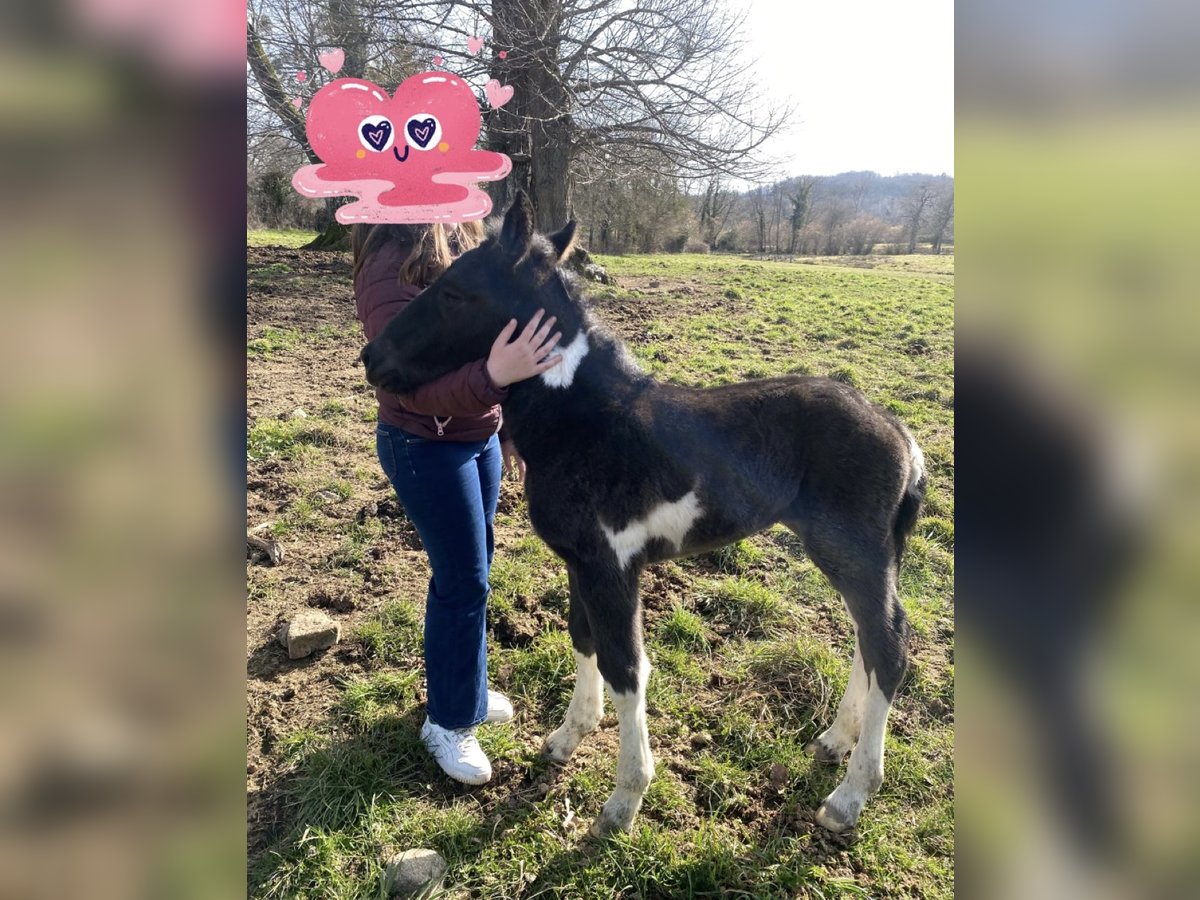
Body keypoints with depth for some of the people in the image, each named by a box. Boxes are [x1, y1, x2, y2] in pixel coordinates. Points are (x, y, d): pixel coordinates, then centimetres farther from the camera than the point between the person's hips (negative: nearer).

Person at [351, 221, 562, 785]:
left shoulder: (458, 242, 4)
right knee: (464, 583, 3)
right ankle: (448, 722, 26)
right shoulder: (391, 266, -22)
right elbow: (410, 384, -29)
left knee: (470, 570, 19)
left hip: (479, 436, 8)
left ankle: (463, 685, 41)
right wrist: (493, 376, -46)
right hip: (426, 449, -8)